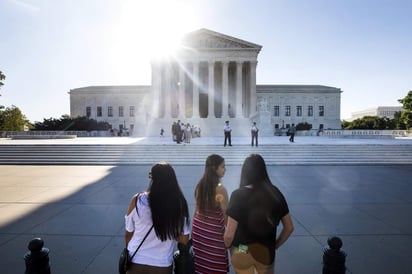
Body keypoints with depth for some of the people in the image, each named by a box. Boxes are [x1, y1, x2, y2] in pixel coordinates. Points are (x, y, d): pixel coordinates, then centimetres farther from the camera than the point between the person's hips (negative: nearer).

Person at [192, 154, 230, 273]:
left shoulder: (200, 185, 0)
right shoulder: (220, 189, -19)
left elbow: (197, 209, 8)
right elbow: (226, 214, -13)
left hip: (198, 228, 6)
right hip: (213, 231, -6)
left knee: (200, 262, 16)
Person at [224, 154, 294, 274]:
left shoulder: (238, 195, -20)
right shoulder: (275, 193, -9)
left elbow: (229, 234, -18)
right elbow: (289, 227, 0)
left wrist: (225, 247, 3)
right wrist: (275, 245, 15)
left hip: (242, 253, -2)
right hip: (267, 252, 3)